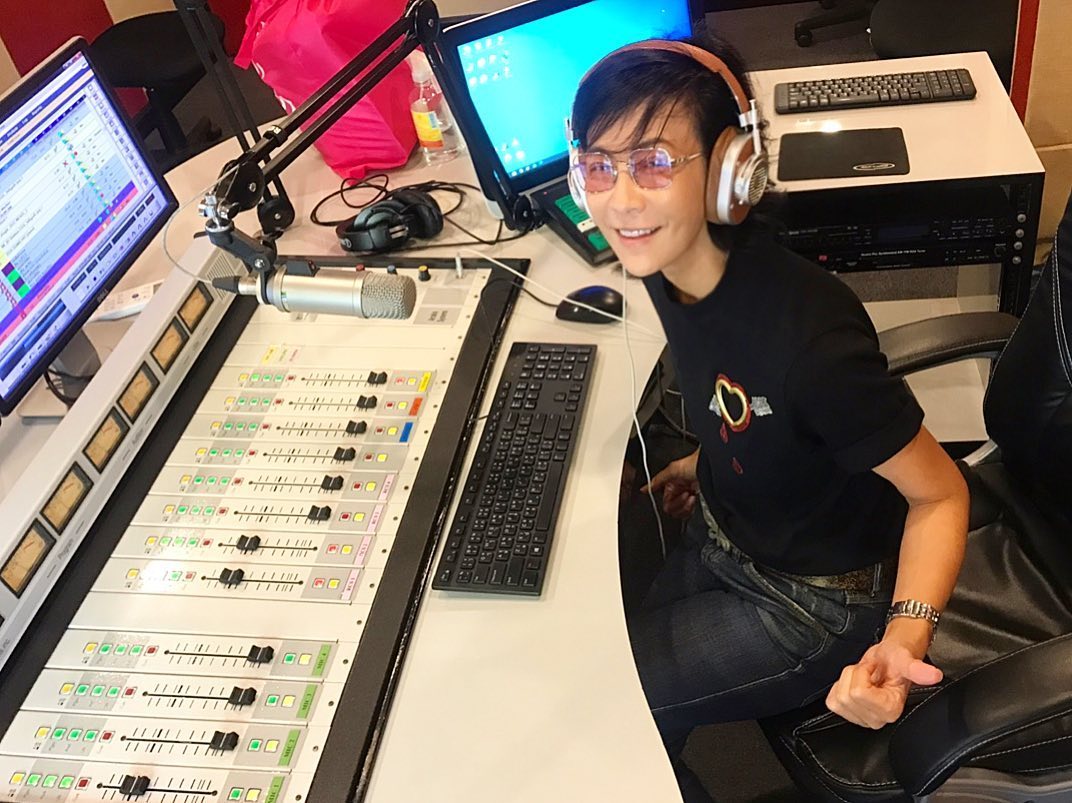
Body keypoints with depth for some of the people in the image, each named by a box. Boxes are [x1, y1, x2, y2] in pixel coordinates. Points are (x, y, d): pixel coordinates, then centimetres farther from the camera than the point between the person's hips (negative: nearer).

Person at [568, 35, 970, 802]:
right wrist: (711, 462, 5)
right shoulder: (674, 263, -14)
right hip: (724, 538, 7)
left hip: (816, 600, -6)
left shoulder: (808, 336, -37)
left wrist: (905, 637, -37)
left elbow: (940, 494, -24)